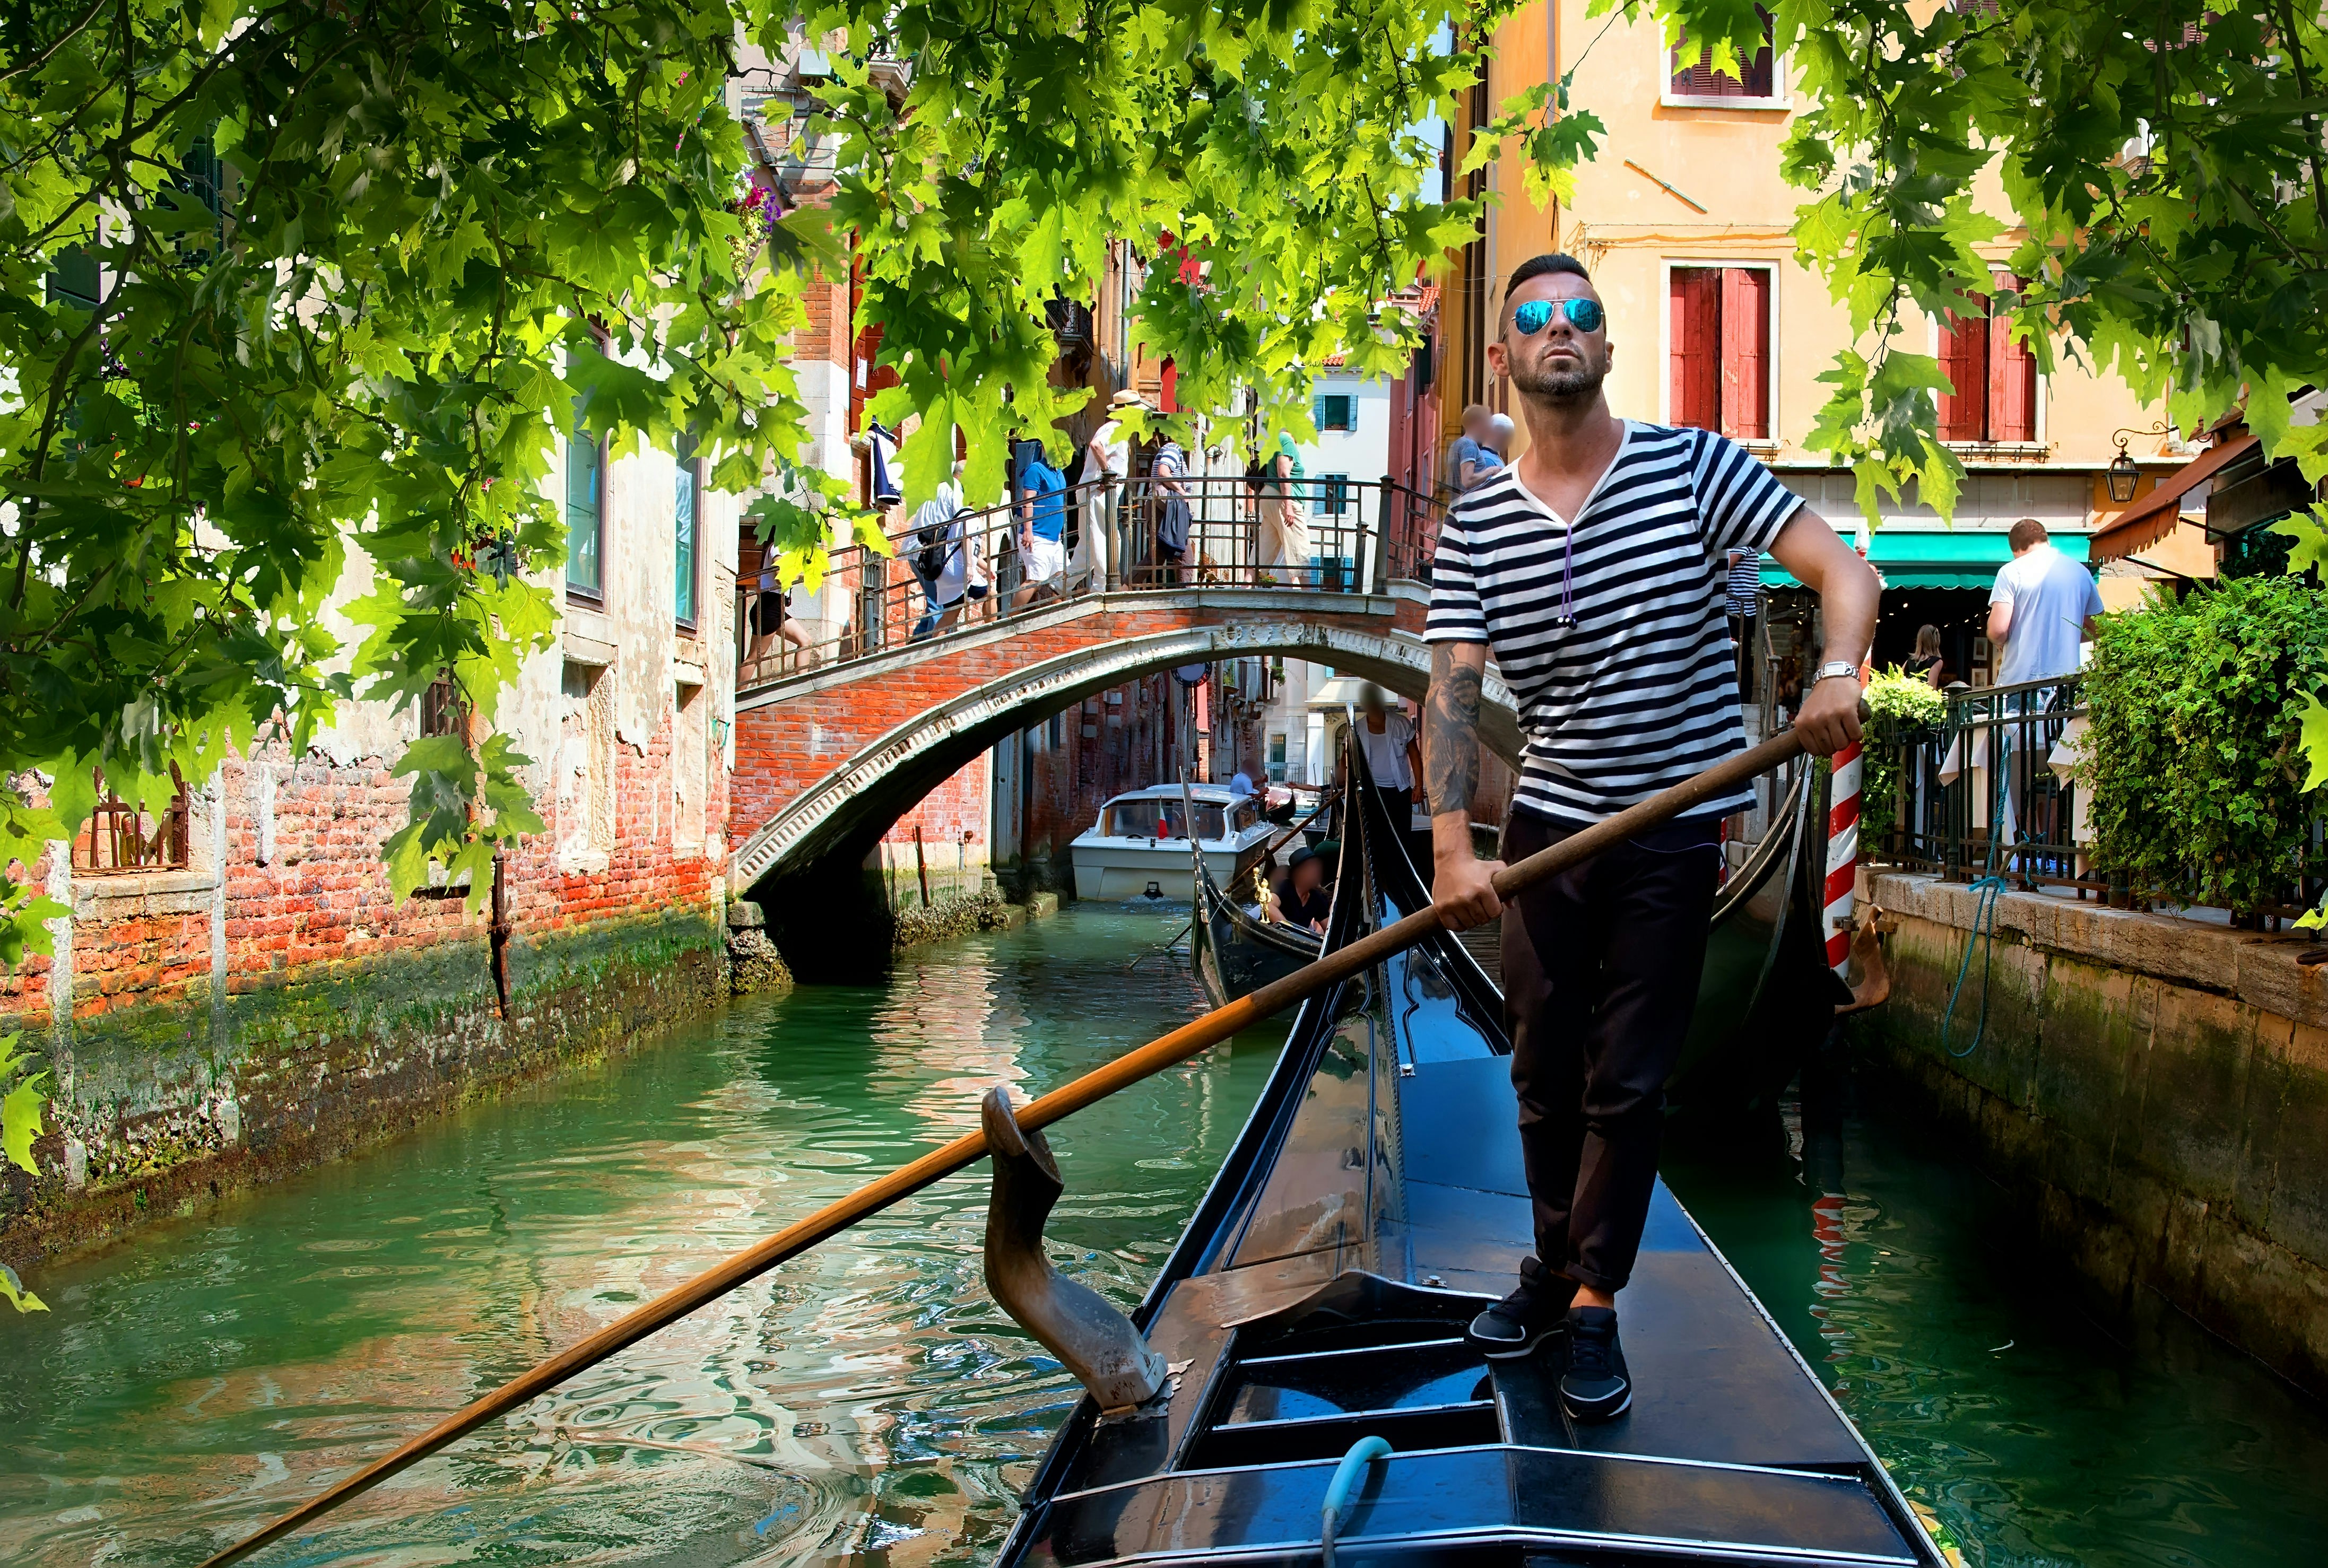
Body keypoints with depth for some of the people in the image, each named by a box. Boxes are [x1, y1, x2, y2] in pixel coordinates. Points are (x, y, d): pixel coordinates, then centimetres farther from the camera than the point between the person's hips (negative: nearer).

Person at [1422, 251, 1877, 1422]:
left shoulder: (1694, 468, -5)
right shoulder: (1475, 525, -1)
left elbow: (1842, 568, -11)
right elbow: (1451, 690, -10)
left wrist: (1839, 670, -33)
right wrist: (1453, 846, -24)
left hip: (1675, 825, -2)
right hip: (1547, 821, 3)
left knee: (1629, 1083, 1)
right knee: (1544, 1071, 13)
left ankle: (1593, 1309, 13)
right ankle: (1554, 1264, 32)